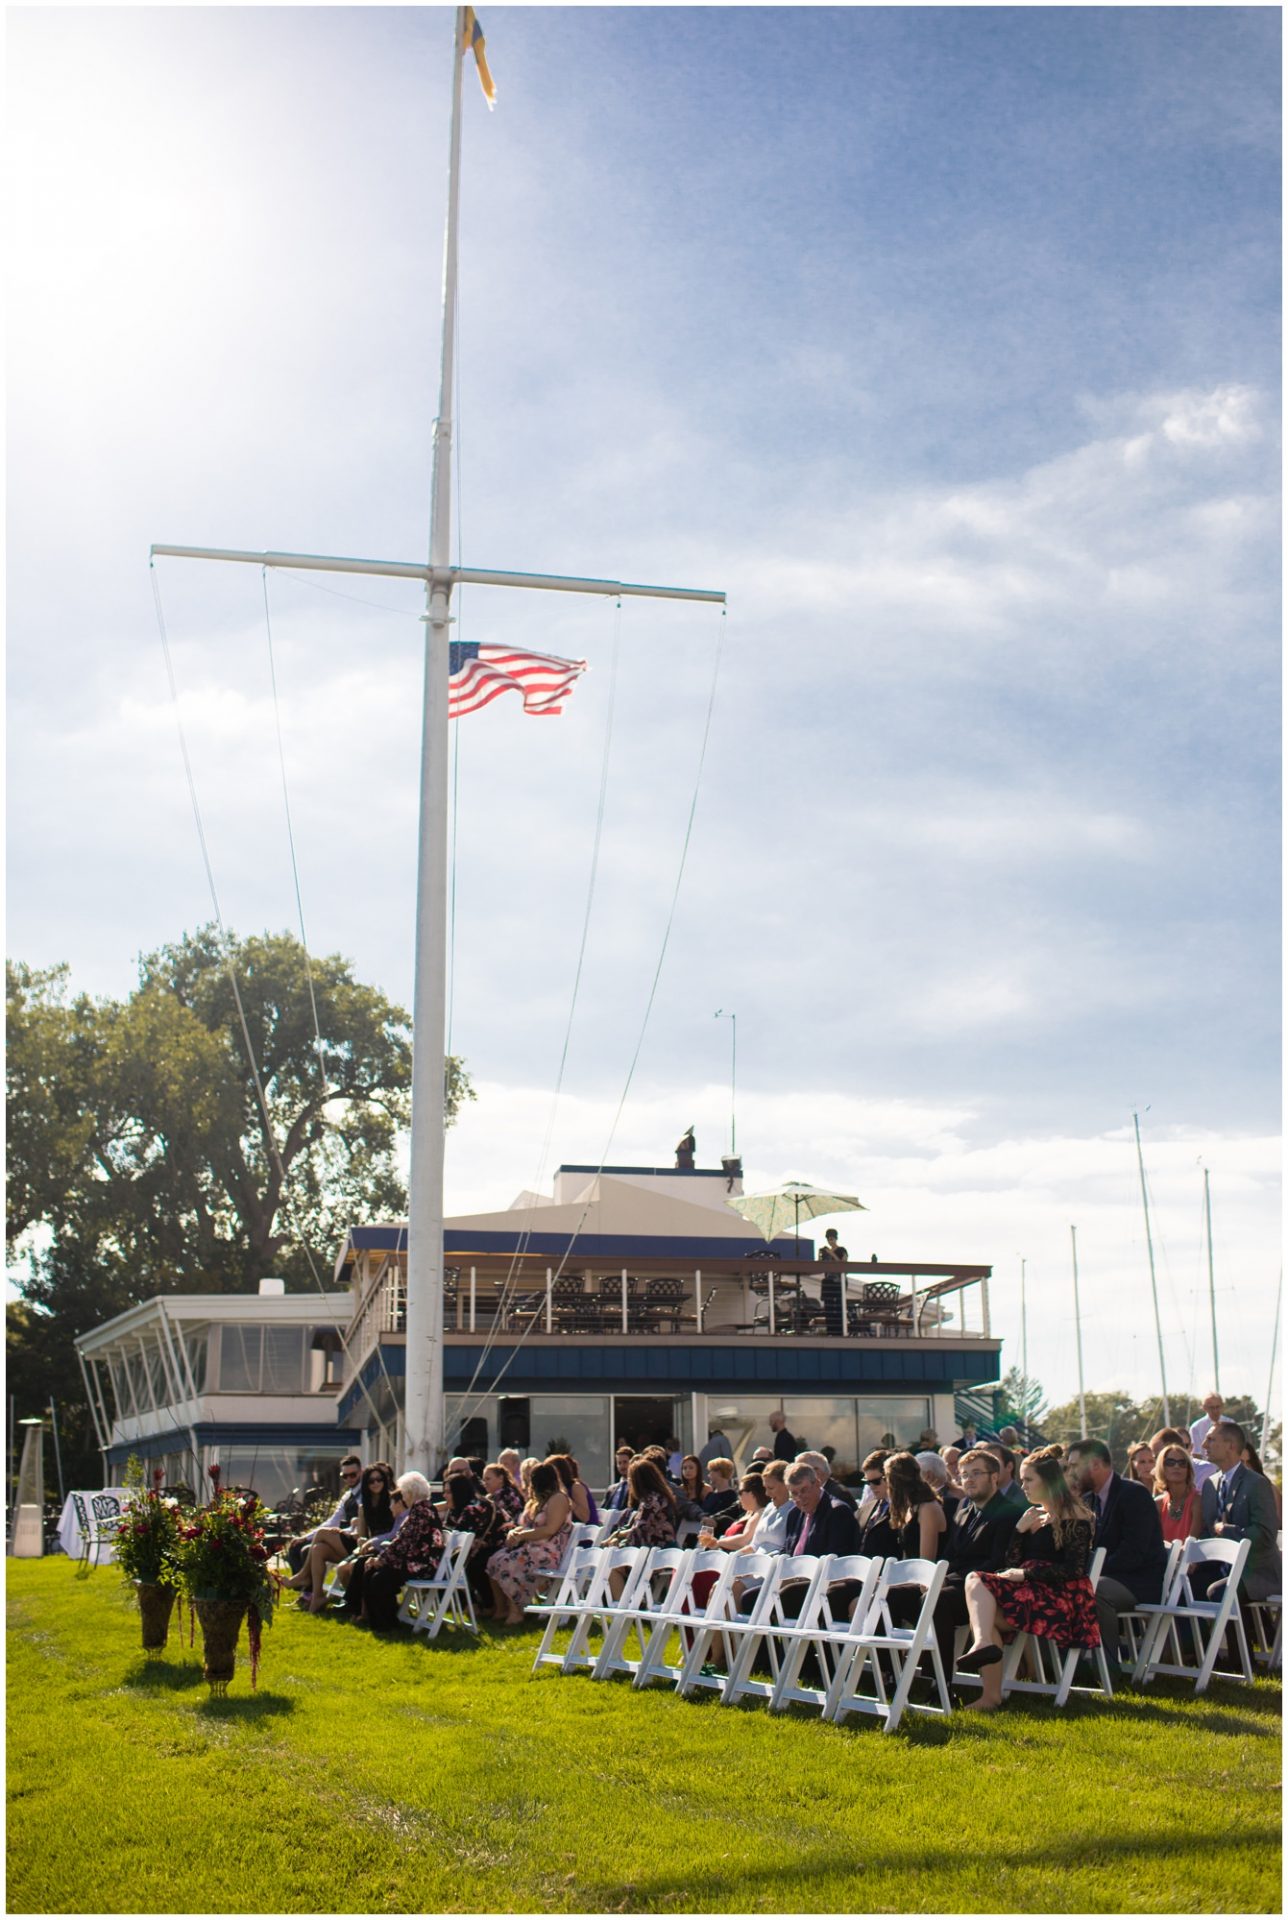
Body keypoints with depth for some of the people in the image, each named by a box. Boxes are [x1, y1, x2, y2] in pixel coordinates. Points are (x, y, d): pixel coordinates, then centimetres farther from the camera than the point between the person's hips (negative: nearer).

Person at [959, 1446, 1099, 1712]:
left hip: (1062, 1597, -8)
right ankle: (984, 1644, -36)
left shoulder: (1074, 1516, -3)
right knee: (975, 1580, -19)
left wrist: (1026, 1574, -14)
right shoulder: (1035, 1514, 21)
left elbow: (1073, 1569, -13)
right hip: (1031, 1590, 8)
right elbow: (1012, 1562, 16)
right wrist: (1020, 1529, 1)